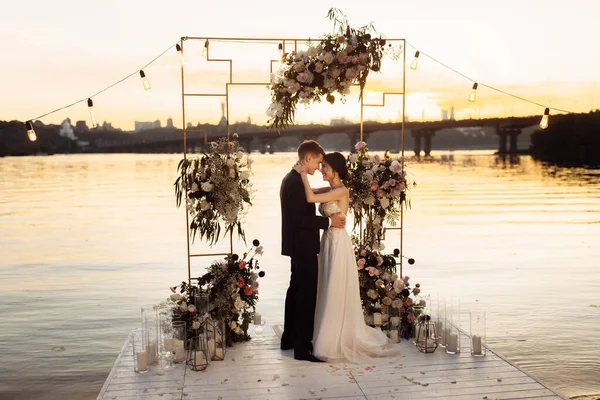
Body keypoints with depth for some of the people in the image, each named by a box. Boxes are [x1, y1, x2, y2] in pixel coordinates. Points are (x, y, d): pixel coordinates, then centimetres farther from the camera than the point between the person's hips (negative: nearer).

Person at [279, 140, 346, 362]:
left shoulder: (292, 178, 12)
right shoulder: (297, 181, -20)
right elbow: (298, 218, -25)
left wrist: (327, 217, 13)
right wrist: (328, 221, -21)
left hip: (298, 245, 11)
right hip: (303, 246, -11)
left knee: (297, 289, 18)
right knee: (307, 293, -4)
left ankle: (289, 338, 30)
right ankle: (302, 347, 3)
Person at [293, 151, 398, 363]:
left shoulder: (341, 191, -16)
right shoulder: (330, 191, 10)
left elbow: (310, 198, -25)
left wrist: (304, 174, -15)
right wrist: (303, 174, 1)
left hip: (338, 244, -9)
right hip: (328, 243, 9)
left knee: (337, 295, 0)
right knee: (328, 293, 14)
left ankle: (336, 344, 11)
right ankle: (330, 339, 26)